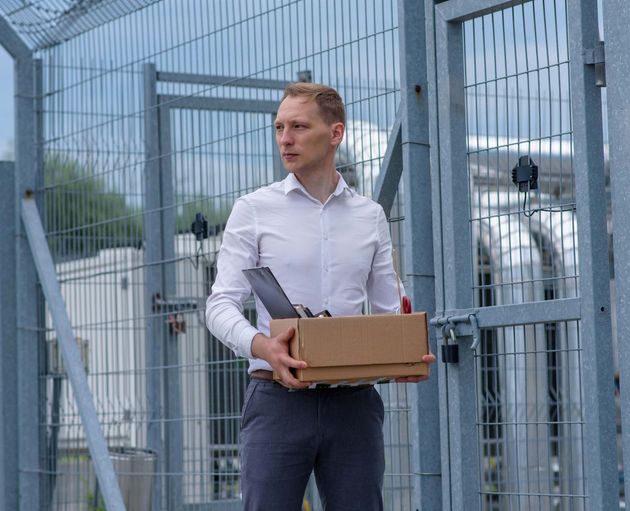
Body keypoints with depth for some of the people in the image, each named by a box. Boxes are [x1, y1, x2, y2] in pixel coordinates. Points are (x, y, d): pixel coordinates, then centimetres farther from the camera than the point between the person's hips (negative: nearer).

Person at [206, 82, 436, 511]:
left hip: (352, 403, 3)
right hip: (279, 398, -3)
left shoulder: (370, 217, 12)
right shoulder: (254, 210, 3)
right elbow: (222, 304, -4)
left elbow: (390, 309, 14)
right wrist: (262, 346, -25)